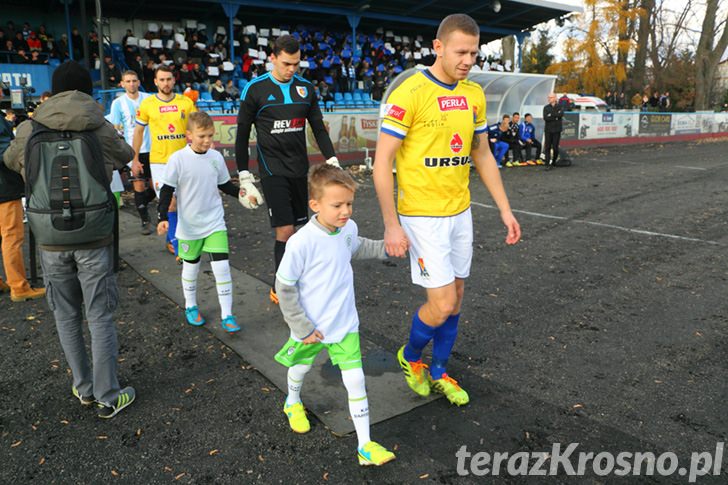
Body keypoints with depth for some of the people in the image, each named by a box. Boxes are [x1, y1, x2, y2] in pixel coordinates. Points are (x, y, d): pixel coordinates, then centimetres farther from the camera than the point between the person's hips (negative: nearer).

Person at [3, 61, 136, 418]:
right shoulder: (101, 130, -6)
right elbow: (125, 157, 13)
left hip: (51, 241, 2)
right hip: (94, 239, -1)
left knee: (67, 317, 17)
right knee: (100, 319, 8)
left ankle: (84, 388, 29)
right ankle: (108, 397, 15)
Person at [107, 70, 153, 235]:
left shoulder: (148, 98, 3)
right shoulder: (118, 103, -1)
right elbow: (114, 130, 1)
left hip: (151, 148, 2)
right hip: (133, 150, -2)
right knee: (139, 185, -2)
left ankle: (141, 205, 35)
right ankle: (145, 221, 10)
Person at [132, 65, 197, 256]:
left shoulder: (186, 102, 1)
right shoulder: (147, 104, 0)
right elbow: (138, 131, 9)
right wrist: (135, 159, 9)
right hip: (159, 161, -2)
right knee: (170, 203, -8)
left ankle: (172, 239, 28)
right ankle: (176, 244, 6)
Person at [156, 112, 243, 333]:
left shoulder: (216, 157, -3)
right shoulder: (178, 159, -13)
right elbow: (167, 190, -8)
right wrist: (163, 217, -16)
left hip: (215, 223, 2)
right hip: (189, 226, -2)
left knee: (222, 267, -5)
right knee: (191, 266, 15)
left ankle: (226, 314, 5)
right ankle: (190, 307, 37)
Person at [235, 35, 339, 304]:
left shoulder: (306, 88, 8)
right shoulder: (255, 89, -4)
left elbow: (319, 128, 13)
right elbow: (242, 134, 1)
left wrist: (332, 161, 1)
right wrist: (244, 176, -2)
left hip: (299, 169, 4)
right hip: (272, 170, -4)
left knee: (294, 229, 9)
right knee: (285, 231, -10)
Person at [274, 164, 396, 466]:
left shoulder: (348, 228, -10)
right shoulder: (301, 242, -28)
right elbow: (284, 287, -18)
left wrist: (385, 247, 4)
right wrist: (301, 327, -15)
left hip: (345, 324, 3)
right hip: (311, 327, -3)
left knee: (355, 380, 1)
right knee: (301, 367, 25)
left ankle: (365, 446, 12)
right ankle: (293, 403, 57)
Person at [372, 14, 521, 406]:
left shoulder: (474, 95, 6)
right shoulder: (409, 94, -15)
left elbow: (483, 156, 15)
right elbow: (381, 163, -14)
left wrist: (505, 210, 11)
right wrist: (391, 224, -18)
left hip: (460, 213, 7)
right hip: (422, 217, -6)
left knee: (455, 298, 13)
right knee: (442, 304, -6)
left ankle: (438, 373, 33)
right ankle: (410, 356, 26)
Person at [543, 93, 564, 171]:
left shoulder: (560, 106, 6)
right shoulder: (546, 107, 10)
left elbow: (561, 114, -14)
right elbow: (545, 118, -6)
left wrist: (551, 115, -11)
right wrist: (555, 117, -12)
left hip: (556, 130, -1)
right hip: (548, 130, 1)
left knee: (555, 147, -1)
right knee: (547, 147, -6)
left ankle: (554, 162, 19)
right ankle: (548, 164, -6)